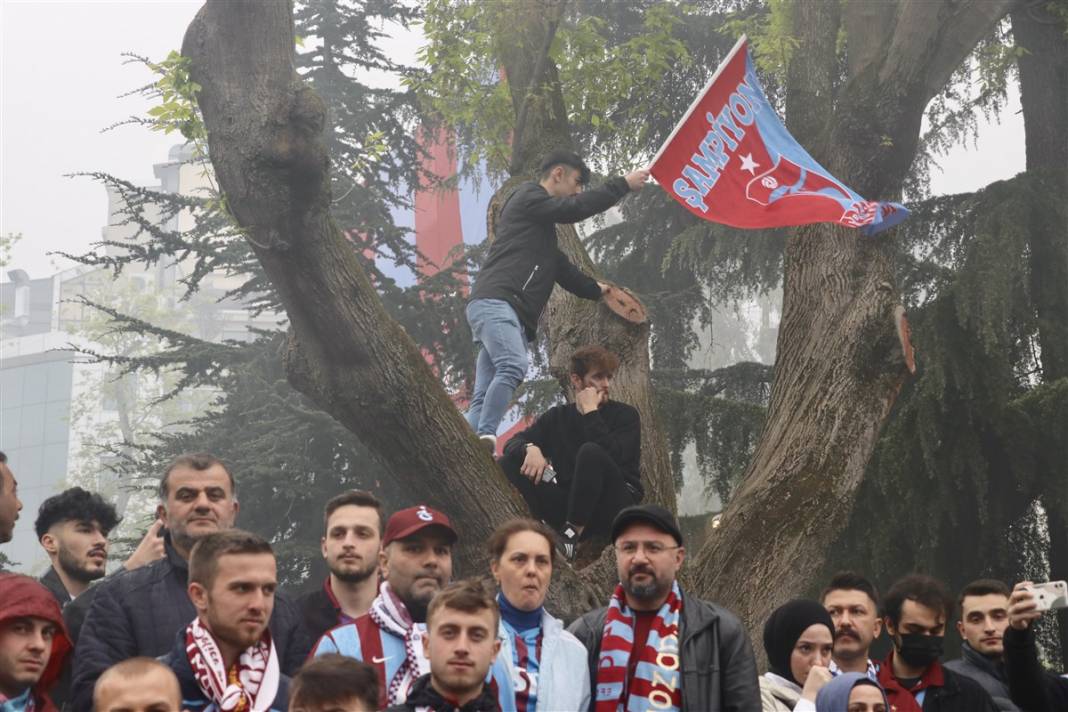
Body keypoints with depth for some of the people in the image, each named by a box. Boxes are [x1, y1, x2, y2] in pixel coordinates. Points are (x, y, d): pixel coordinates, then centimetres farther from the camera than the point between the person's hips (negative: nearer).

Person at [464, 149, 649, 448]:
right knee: (513, 367, -30)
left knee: (485, 395, -4)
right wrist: (624, 184, 1)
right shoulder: (528, 195, 5)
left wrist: (595, 290, 54)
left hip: (515, 315, 10)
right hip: (495, 302, -10)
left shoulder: (543, 224, 33)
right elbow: (576, 209, -6)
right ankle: (485, 438, -40)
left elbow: (560, 267, 42)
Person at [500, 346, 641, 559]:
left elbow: (612, 456, -18)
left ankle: (571, 536, -34)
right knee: (508, 464, -12)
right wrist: (530, 449, -18)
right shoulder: (557, 417, 14)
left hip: (615, 509, -4)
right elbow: (514, 442, 5)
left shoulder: (625, 415, 2)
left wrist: (590, 412, -11)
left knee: (591, 452, -33)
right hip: (570, 506, 4)